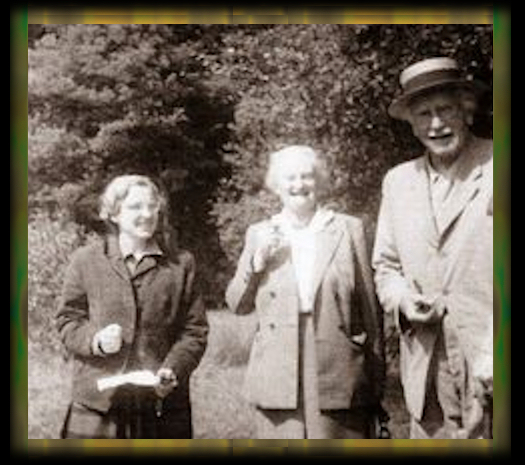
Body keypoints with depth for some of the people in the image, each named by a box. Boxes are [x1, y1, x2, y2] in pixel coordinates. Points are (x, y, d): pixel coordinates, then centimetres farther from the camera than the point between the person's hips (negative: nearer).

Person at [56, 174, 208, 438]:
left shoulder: (180, 264, 8)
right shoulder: (86, 260, 7)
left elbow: (195, 330, 5)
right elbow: (67, 320, 9)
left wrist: (174, 369, -11)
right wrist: (95, 339, -11)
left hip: (162, 401, 1)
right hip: (98, 403, -1)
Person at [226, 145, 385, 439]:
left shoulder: (349, 230, 6)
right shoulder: (260, 235, 11)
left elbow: (369, 309, 6)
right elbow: (237, 305, 11)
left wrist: (377, 382, 5)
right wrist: (257, 262, -7)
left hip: (338, 380, -1)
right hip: (278, 383, 1)